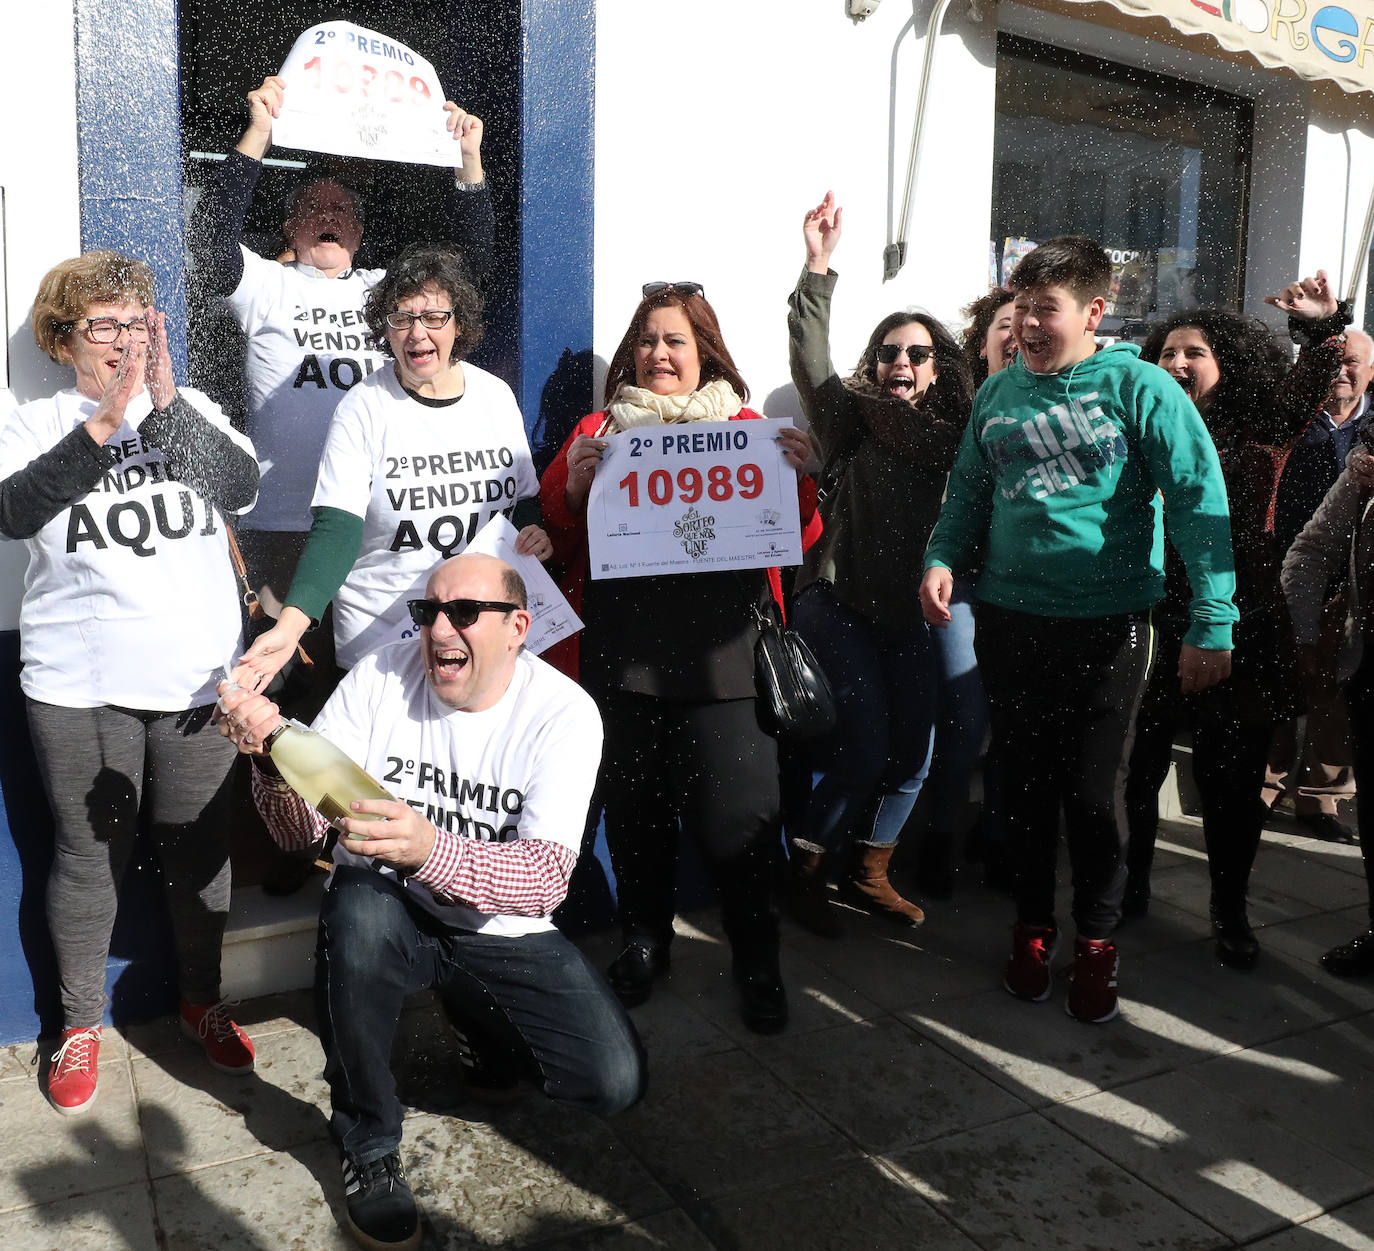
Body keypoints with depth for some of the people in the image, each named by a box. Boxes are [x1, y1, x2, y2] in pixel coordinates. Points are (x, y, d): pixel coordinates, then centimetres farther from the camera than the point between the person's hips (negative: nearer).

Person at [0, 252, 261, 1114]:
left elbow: (240, 488, -11)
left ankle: (203, 1000, 33)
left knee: (198, 849, 12)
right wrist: (103, 424, -26)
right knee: (90, 856, 9)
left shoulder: (193, 410, 6)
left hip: (197, 680, 1)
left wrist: (166, 403, -22)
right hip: (80, 689, -1)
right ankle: (81, 1021, 30)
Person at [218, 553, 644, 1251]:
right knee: (358, 910, -36)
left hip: (501, 931, 0)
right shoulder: (380, 677, -11)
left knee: (615, 1082, -15)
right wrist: (275, 753, -36)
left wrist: (432, 851, -46)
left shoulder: (564, 713, -16)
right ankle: (368, 1145, -10)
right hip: (386, 912, 0)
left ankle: (477, 1021, 18)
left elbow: (547, 877, -28)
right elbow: (302, 829, -14)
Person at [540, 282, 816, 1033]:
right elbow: (559, 542, 7)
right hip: (623, 653, 2)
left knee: (735, 814, -5)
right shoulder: (599, 431, 13)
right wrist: (575, 486, -11)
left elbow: (795, 540, 6)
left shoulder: (745, 429, 11)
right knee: (634, 806, 10)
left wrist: (798, 477, -12)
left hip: (720, 655, -1)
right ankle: (644, 942, 32)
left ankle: (757, 962, 16)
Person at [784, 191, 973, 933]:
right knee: (865, 750, -11)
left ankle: (872, 873, 27)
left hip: (909, 614, 5)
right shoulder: (851, 419, -3)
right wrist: (818, 265, -25)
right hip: (839, 606, -5)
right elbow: (810, 360, -18)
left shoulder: (948, 434, 6)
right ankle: (806, 871, 11)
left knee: (915, 753, 6)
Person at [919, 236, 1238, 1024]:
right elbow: (970, 493, 15)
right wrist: (942, 558, -4)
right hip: (1010, 619, 4)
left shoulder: (1140, 388, -7)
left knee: (1095, 791, 5)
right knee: (1026, 782, 13)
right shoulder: (999, 394, 7)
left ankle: (1098, 939, 27)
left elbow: (1199, 503, -11)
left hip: (1108, 624, -3)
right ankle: (1033, 925, 32)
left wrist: (1213, 621, -17)